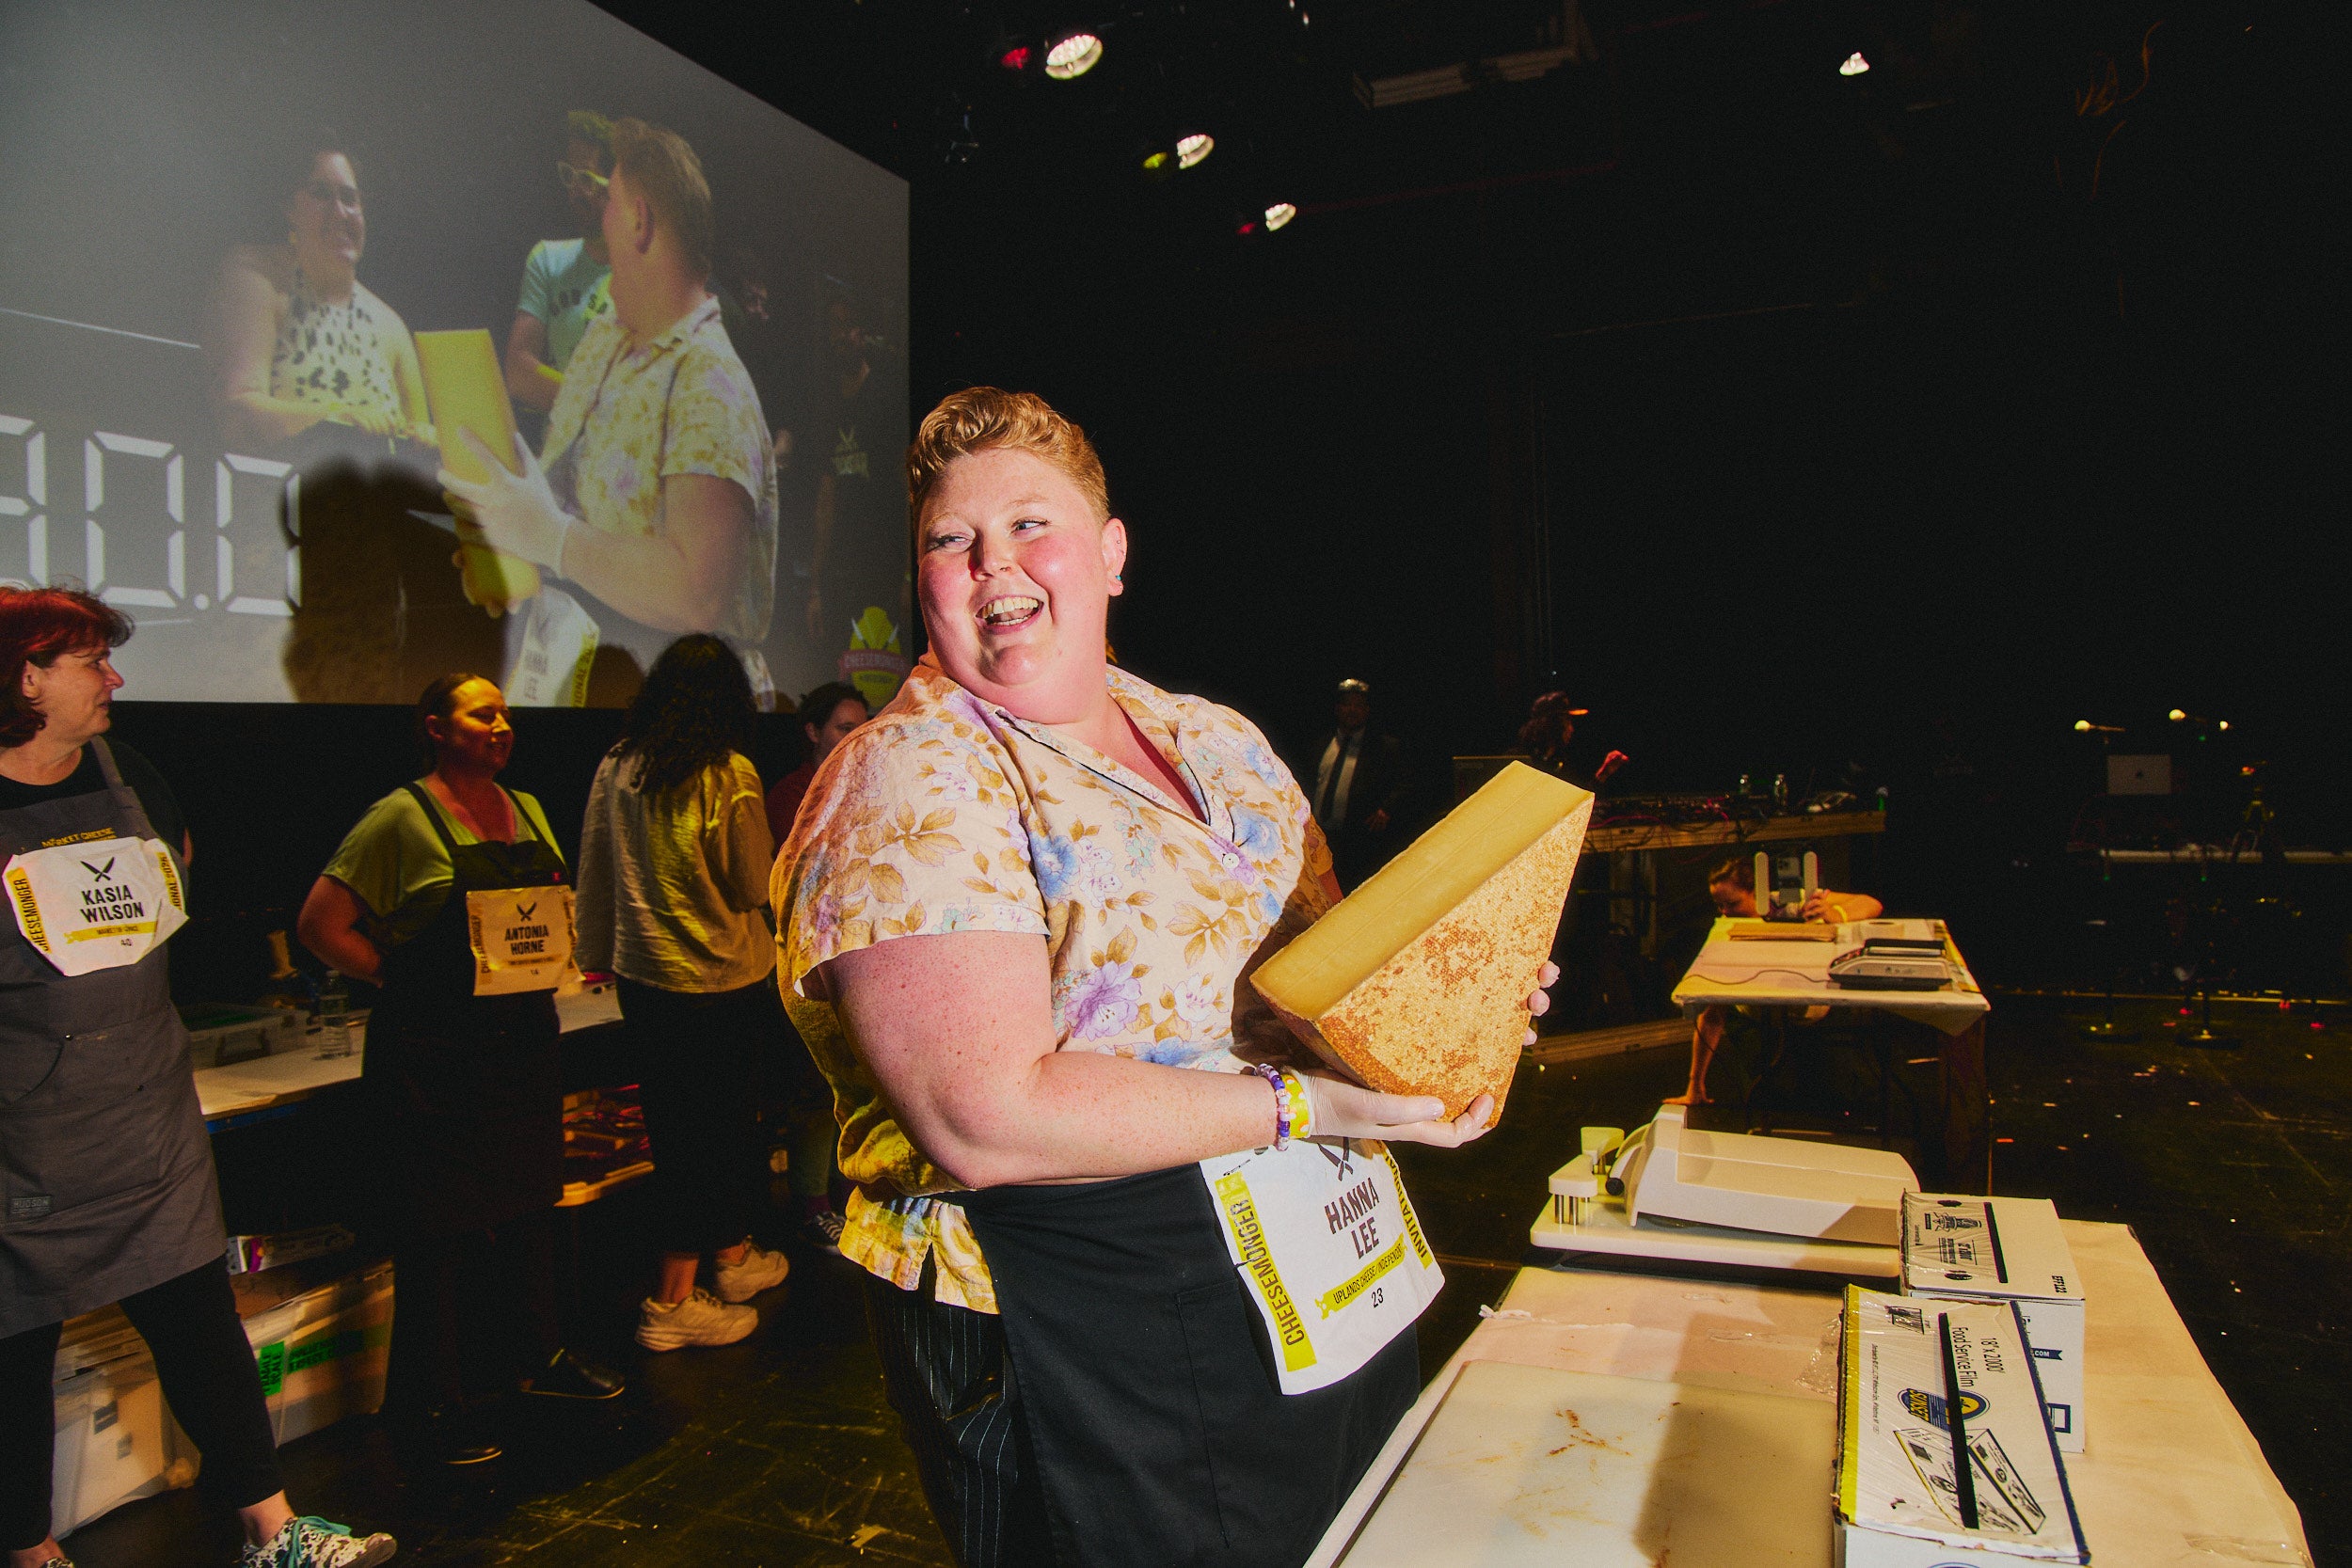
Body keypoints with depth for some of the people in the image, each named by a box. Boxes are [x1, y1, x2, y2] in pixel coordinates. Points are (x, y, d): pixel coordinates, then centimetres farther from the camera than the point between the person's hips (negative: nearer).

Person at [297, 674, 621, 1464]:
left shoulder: (527, 810, 10)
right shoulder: (402, 819, -10)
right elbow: (321, 924, -12)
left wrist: (544, 969, 8)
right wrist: (406, 979, -10)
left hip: (524, 1038, 7)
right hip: (433, 1052, -7)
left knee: (529, 1205, 17)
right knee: (439, 1228, 3)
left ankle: (538, 1356, 33)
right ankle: (434, 1401, 17)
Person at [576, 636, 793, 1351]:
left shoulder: (616, 767, -1)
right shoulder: (731, 775, -16)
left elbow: (593, 873, 9)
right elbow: (756, 889, -10)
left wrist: (597, 951, 21)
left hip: (639, 977, 5)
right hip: (723, 980, -5)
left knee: (674, 1129, 17)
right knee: (716, 1128, 7)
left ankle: (732, 1256, 35)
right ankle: (672, 1304, 13)